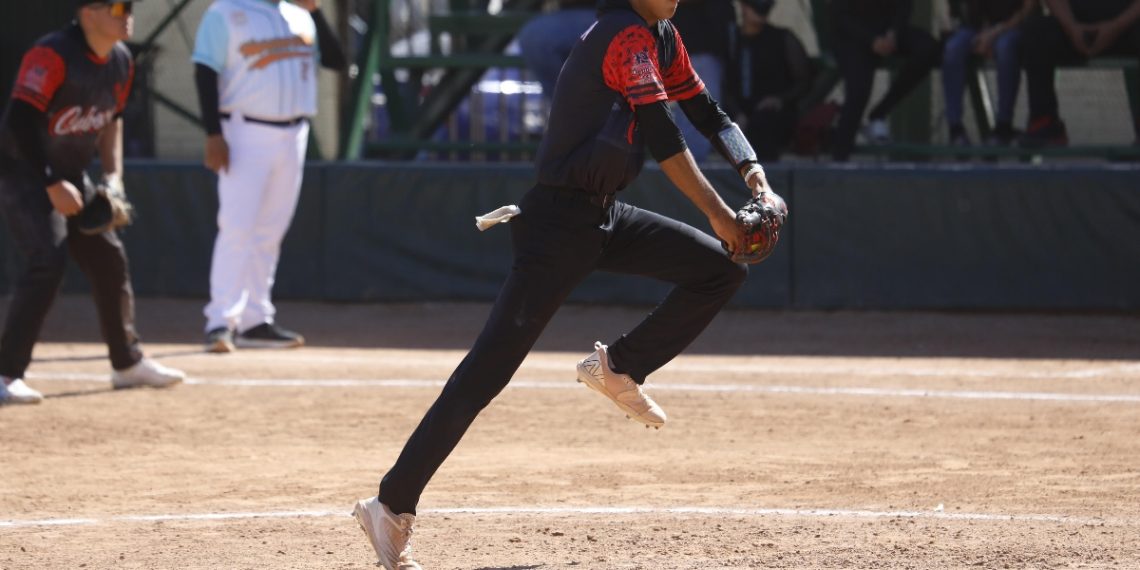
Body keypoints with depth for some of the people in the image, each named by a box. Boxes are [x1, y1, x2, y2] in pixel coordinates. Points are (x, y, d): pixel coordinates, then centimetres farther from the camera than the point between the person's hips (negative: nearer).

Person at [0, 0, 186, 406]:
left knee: (109, 260, 12)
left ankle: (127, 363, 30)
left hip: (68, 175, 9)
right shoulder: (53, 56, -25)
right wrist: (52, 185, -29)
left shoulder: (121, 61, 2)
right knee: (48, 261, -23)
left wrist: (113, 175, 8)